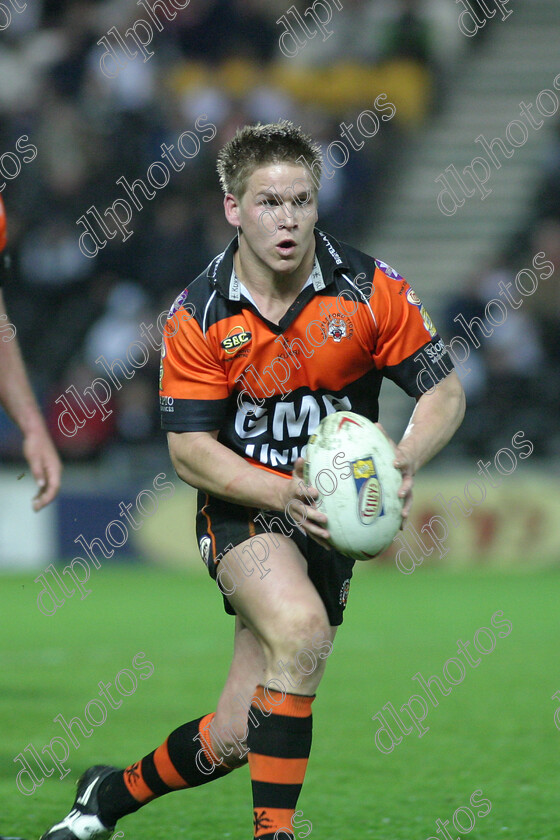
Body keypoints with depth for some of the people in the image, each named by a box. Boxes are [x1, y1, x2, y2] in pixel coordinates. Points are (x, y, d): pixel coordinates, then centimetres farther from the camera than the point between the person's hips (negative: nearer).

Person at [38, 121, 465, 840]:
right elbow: (189, 451, -10)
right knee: (301, 628, -34)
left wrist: (404, 460, -24)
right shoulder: (198, 315, -11)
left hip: (332, 514, 2)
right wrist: (283, 493, -26)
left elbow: (444, 390, -3)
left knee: (234, 738, -2)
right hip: (242, 506, -2)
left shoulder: (371, 290, -10)